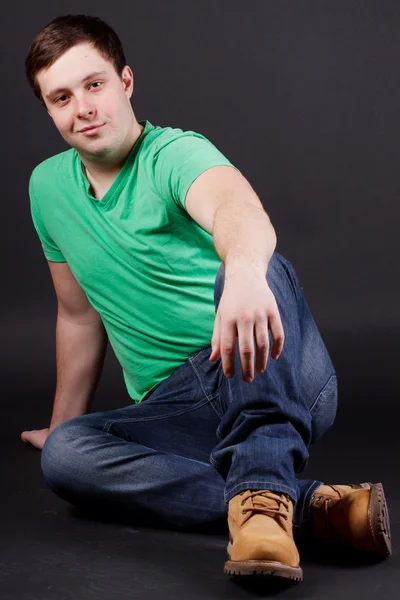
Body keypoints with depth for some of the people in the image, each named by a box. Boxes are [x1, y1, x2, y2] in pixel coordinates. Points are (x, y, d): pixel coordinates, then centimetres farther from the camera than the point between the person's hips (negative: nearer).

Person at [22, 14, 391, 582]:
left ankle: (261, 493, -49)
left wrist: (244, 271, -59)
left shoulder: (176, 154, -10)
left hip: (283, 384, -5)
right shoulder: (48, 186, 11)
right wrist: (62, 421, 31)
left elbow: (236, 207, -36)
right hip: (178, 405, 5)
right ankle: (310, 504, -32)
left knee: (252, 263, -35)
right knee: (63, 454, -26)